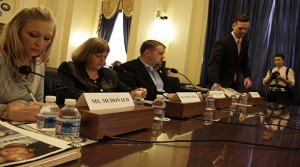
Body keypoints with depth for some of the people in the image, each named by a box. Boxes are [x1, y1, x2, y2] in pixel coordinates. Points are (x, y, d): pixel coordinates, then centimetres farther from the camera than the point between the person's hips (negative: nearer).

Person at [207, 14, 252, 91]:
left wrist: (247, 77, -3)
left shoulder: (245, 43, 6)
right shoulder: (223, 42, -18)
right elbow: (213, 63, -26)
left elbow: (245, 62, 16)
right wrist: (216, 84, -38)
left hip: (233, 85, 7)